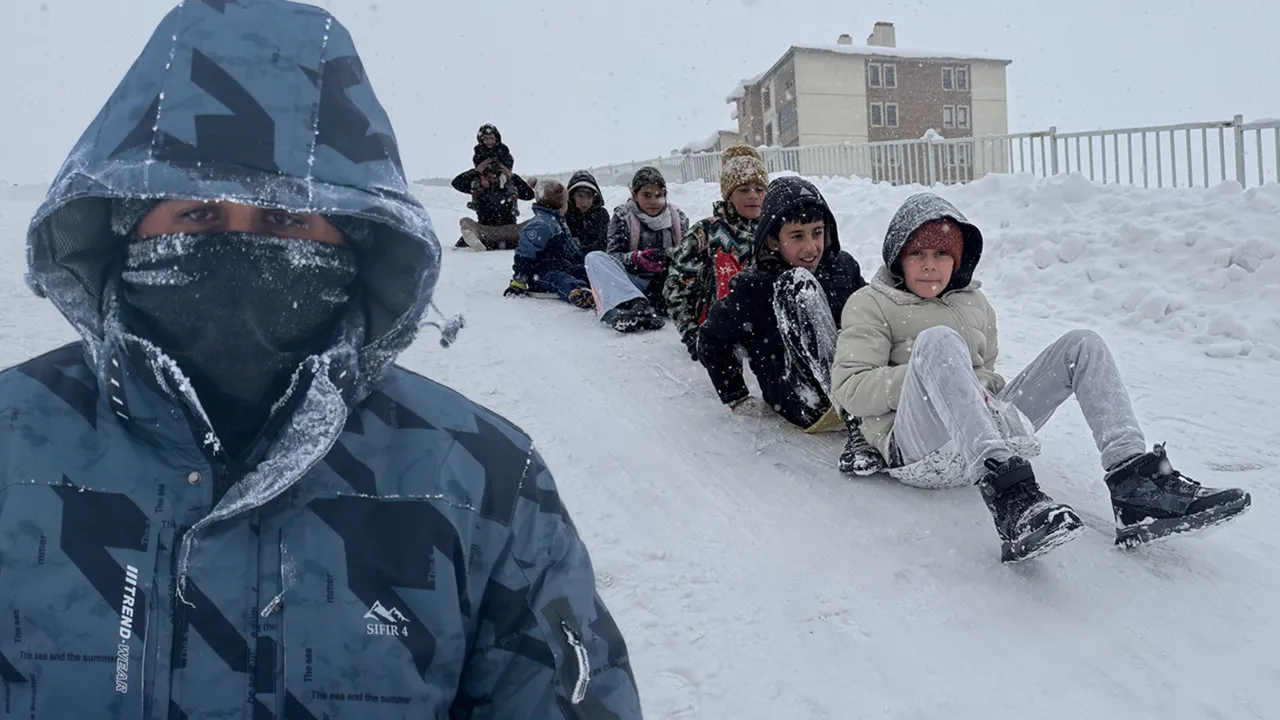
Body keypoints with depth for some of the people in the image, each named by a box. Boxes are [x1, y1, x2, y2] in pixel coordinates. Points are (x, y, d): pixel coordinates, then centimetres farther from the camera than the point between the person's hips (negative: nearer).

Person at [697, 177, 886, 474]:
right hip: (803, 403, -4)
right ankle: (859, 427, -35)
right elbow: (712, 339, 9)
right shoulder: (754, 288, -1)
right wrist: (737, 399, 9)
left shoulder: (843, 267, 8)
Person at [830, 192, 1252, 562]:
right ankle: (1011, 496, -52)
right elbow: (849, 389, -5)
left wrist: (986, 389, 7)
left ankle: (1135, 482, -24)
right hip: (920, 450, -6)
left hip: (990, 432, 6)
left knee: (1082, 345, -2)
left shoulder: (974, 303, 25)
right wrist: (926, 374, -14)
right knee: (938, 340, -33)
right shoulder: (871, 304, 8)